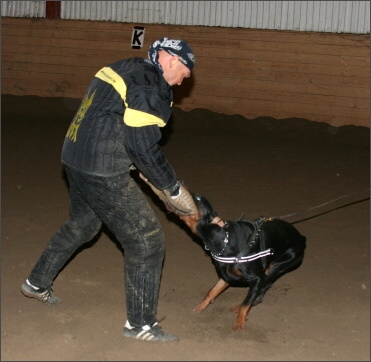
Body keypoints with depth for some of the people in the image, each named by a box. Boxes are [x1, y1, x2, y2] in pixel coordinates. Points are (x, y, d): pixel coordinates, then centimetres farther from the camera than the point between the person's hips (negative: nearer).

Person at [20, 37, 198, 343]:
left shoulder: (124, 69, 13)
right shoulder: (151, 86, -16)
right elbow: (144, 146, -20)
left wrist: (145, 174, 20)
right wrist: (173, 188, -8)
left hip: (75, 159, 10)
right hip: (103, 173, -10)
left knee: (82, 225, 32)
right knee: (147, 240, 0)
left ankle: (37, 283, 48)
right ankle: (141, 323, 9)